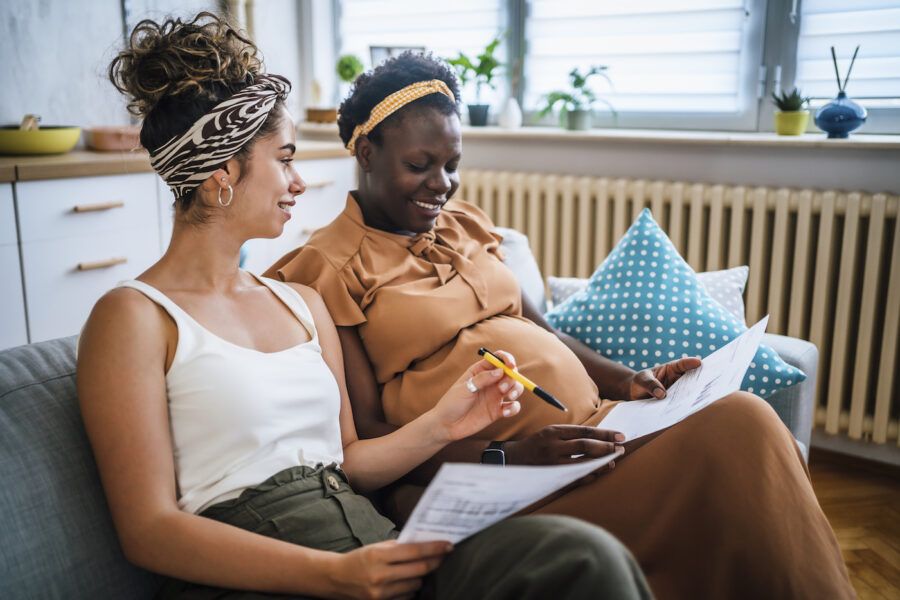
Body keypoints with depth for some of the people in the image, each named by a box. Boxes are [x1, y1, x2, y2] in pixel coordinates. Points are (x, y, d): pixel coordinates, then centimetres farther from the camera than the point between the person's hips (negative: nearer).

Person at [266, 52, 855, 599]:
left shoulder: (466, 225, 18)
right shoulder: (329, 266, -2)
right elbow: (364, 434, -8)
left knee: (741, 417, -20)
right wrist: (504, 458, -21)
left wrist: (627, 380, 4)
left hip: (591, 420, 7)